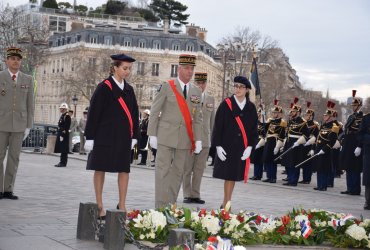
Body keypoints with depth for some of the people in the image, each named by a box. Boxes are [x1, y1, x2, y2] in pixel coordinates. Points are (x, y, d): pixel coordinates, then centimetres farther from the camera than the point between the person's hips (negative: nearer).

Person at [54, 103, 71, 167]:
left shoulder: (67, 116, -13)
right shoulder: (62, 115, 17)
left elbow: (66, 127, -19)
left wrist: (62, 135, -21)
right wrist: (59, 134, 18)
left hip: (64, 135, -10)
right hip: (60, 134, 10)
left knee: (63, 150, -6)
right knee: (61, 149, 12)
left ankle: (63, 163, -4)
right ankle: (62, 162, 18)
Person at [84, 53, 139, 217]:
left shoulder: (129, 89, 11)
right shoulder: (104, 87, -5)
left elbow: (134, 113, 14)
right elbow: (93, 112, -6)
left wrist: (134, 136, 7)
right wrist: (90, 137, -9)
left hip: (123, 136, 5)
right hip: (105, 134, -5)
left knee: (124, 169, 2)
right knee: (100, 168, 3)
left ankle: (122, 206, 9)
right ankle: (99, 206, 11)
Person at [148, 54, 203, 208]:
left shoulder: (196, 92, 11)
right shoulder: (167, 87, -1)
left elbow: (197, 118, 11)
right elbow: (154, 112, -1)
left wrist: (198, 140, 4)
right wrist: (152, 135, -6)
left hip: (185, 138, 4)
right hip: (166, 136, -4)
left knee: (178, 172, 7)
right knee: (163, 170, -5)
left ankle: (171, 205, 14)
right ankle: (161, 206, -3)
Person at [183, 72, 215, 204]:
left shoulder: (211, 99, 12)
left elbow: (212, 120, 16)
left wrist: (212, 137, 13)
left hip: (204, 139, 3)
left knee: (199, 169, 6)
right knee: (187, 169, 3)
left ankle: (195, 194, 13)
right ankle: (187, 195, 10)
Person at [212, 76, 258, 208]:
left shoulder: (251, 108, 5)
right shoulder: (226, 104, -2)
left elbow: (254, 129, 7)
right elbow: (218, 126, -3)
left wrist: (250, 147, -4)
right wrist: (218, 146, -10)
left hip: (242, 148, 2)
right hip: (226, 147, -2)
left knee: (233, 175, 7)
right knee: (228, 175, -1)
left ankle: (226, 205, 16)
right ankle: (226, 204, 6)